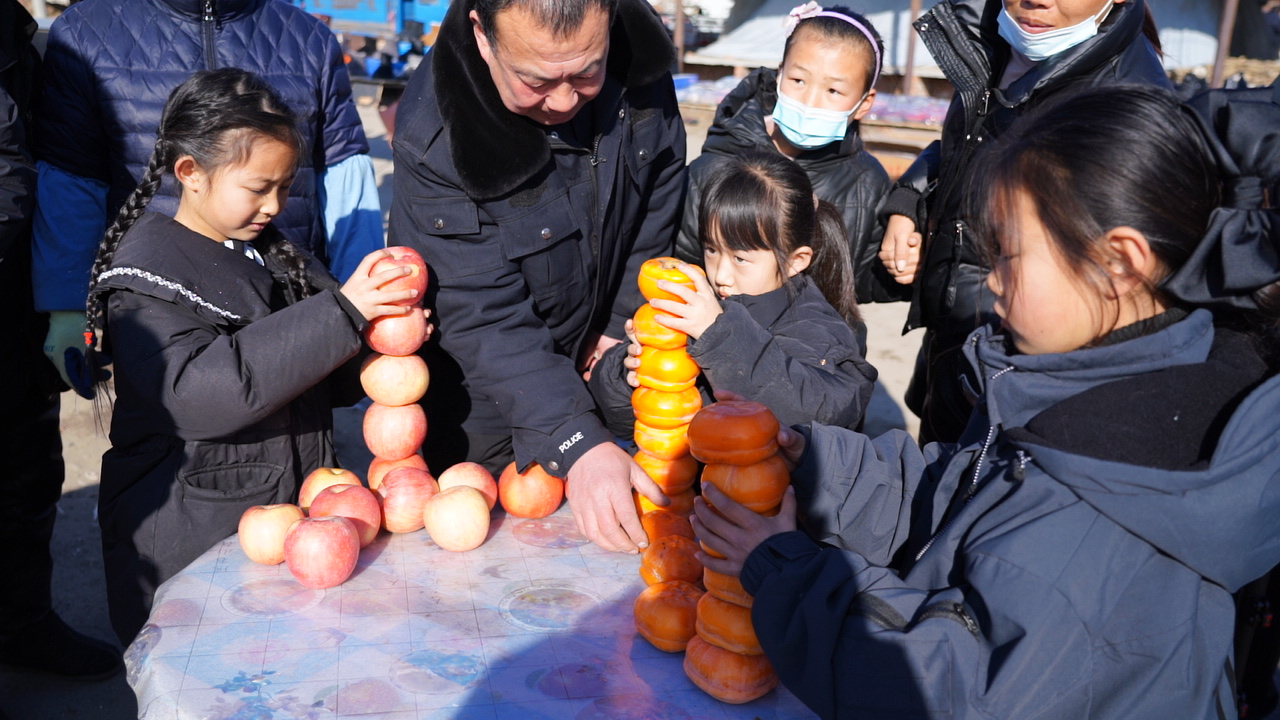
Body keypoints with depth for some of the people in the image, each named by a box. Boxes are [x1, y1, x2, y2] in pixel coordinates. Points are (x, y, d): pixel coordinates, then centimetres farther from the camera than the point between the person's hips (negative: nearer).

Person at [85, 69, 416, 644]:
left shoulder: (275, 253, 10)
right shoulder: (145, 272, -11)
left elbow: (330, 376, 14)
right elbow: (199, 391, -28)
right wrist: (341, 312, -31)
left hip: (295, 512, 6)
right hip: (191, 546, -6)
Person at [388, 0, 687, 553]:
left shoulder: (640, 68, -20)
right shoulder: (432, 134, -32)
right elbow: (484, 317, -32)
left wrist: (623, 324, -1)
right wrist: (577, 445, -41)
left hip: (597, 354, 4)